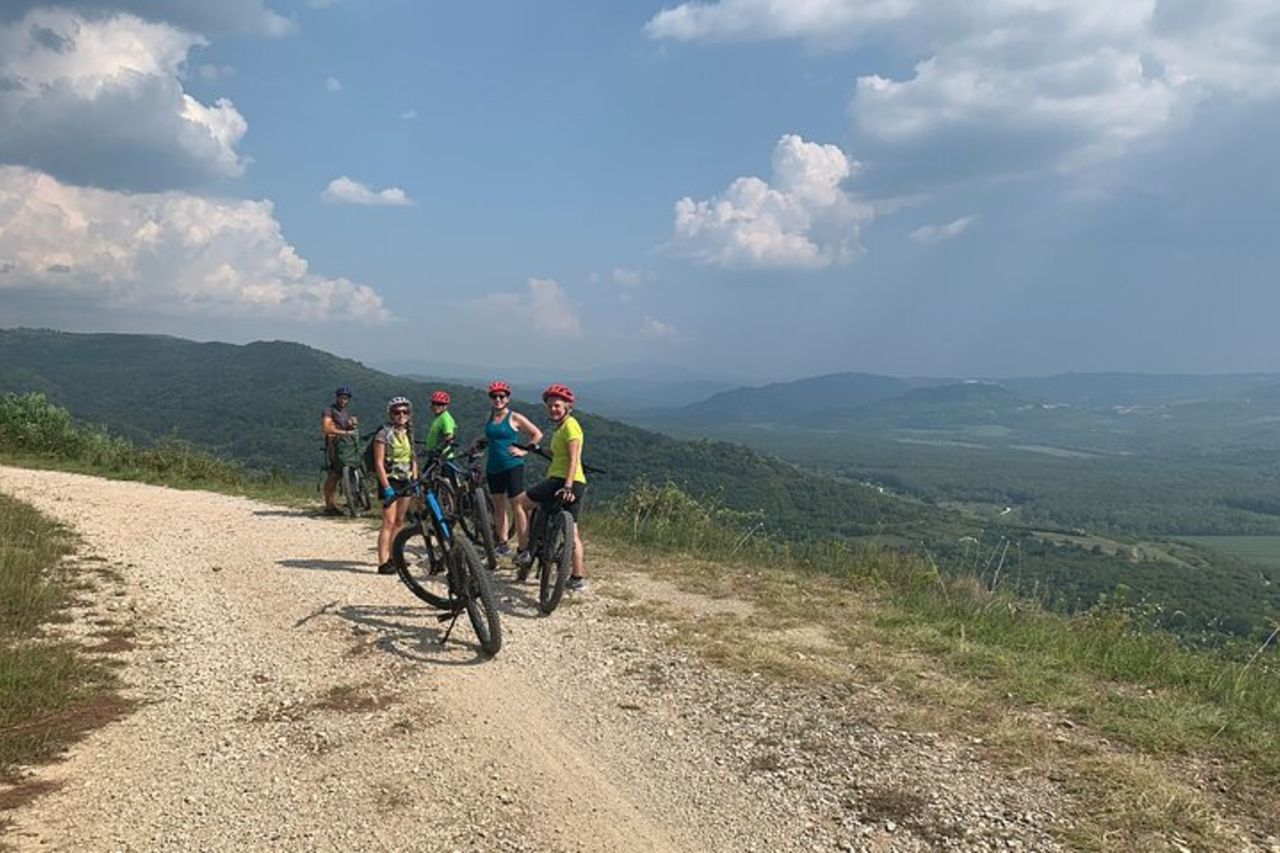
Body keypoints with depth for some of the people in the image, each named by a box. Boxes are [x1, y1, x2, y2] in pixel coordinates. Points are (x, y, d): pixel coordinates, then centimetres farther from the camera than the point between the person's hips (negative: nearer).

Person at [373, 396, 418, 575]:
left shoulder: (408, 434, 11)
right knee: (389, 522, -12)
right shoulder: (384, 434, -10)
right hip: (390, 480, -7)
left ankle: (393, 557, 23)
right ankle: (383, 563, -13)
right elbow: (379, 463, -14)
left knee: (399, 522, 12)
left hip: (405, 481, 7)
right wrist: (386, 487, -19)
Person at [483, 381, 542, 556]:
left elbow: (538, 435, -2)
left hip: (512, 466, -6)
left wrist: (523, 451, -7)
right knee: (499, 507, 10)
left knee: (516, 506, -7)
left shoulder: (514, 418, -5)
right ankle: (502, 544, 17)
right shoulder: (490, 418, 11)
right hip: (493, 468, 6)